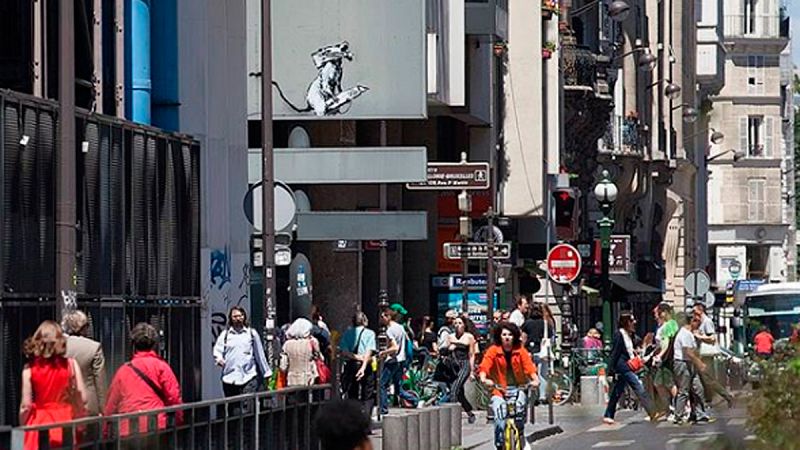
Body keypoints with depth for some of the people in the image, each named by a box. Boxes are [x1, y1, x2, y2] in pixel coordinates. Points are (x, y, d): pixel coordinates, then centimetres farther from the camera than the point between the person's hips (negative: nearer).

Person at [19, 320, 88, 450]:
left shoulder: (29, 368, -5)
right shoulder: (70, 364, -2)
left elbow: (26, 405, -7)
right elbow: (82, 399, -2)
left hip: (39, 424, -1)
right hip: (64, 422, 1)